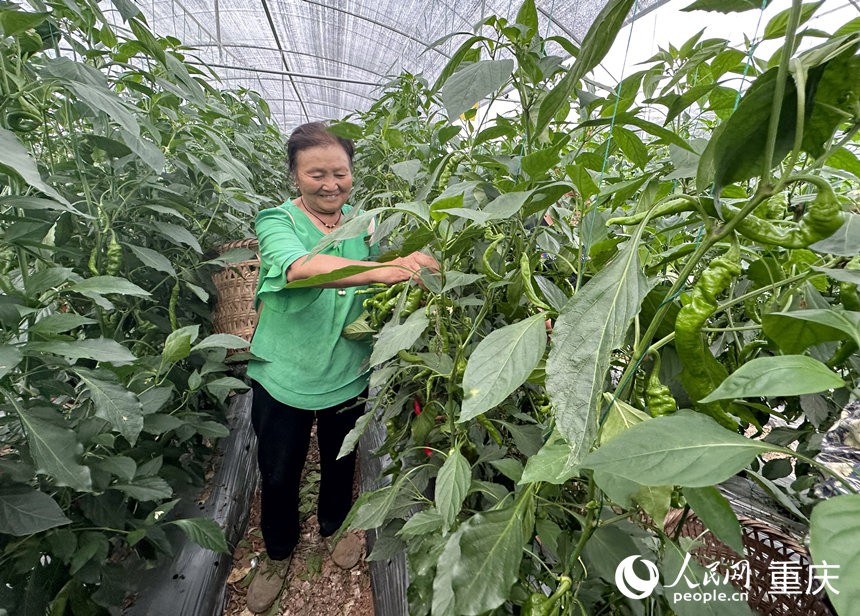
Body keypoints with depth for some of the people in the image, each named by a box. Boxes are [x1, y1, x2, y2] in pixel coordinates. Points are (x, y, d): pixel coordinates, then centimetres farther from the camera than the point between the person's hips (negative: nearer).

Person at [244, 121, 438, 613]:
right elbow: (302, 269, -36)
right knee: (278, 476, 18)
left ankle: (335, 526, 56)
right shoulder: (277, 222, -14)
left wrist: (414, 265, -31)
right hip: (282, 377, -2)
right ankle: (279, 552, 49)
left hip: (347, 376, 2)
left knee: (340, 463, 24)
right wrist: (384, 270, -51)